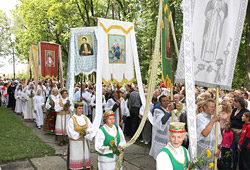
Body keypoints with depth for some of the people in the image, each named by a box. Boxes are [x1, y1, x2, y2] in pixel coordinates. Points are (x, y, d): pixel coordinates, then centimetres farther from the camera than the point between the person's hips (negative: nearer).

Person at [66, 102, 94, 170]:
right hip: (75, 142, -5)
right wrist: (80, 134, -24)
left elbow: (91, 128, 0)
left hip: (84, 142, 5)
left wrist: (86, 132, -18)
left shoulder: (85, 118, 1)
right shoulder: (71, 120, -13)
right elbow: (70, 132, -17)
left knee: (85, 156, 11)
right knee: (76, 157, 2)